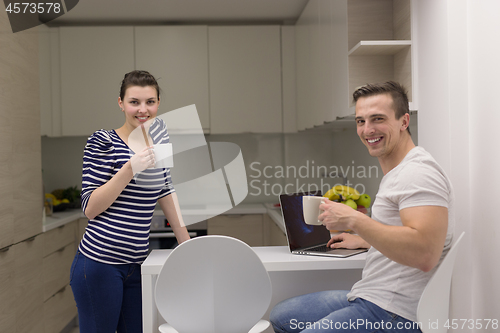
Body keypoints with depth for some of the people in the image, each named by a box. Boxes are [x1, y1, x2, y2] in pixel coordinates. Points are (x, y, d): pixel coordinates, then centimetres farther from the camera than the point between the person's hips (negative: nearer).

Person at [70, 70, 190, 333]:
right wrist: (130, 169, -23)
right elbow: (90, 209, -12)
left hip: (136, 265, 5)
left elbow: (165, 192, 14)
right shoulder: (102, 142, -8)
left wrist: (187, 244, 10)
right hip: (99, 263, -5)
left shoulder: (157, 140, 8)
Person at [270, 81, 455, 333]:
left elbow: (425, 253, -31)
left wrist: (354, 220, -27)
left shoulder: (418, 173, -18)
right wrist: (360, 240, 26)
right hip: (368, 298, 10)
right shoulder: (395, 173, 16)